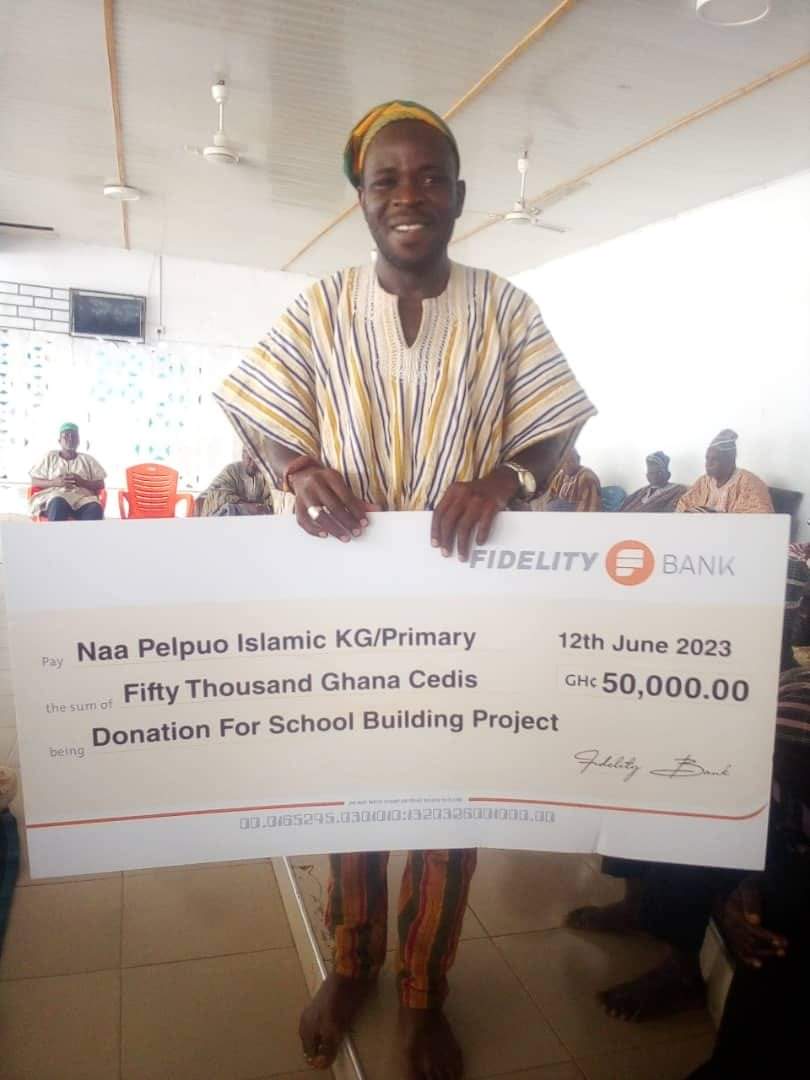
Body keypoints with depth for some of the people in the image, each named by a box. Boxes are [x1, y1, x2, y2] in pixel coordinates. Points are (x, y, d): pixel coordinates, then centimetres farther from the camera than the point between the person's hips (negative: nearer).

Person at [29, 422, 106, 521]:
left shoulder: (88, 459, 23)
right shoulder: (50, 457, 20)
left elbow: (100, 484, 15)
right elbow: (34, 482, 13)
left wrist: (82, 482, -5)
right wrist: (55, 482, -6)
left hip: (82, 497, 1)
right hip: (54, 496, -1)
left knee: (95, 509, -38)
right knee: (59, 504, -42)